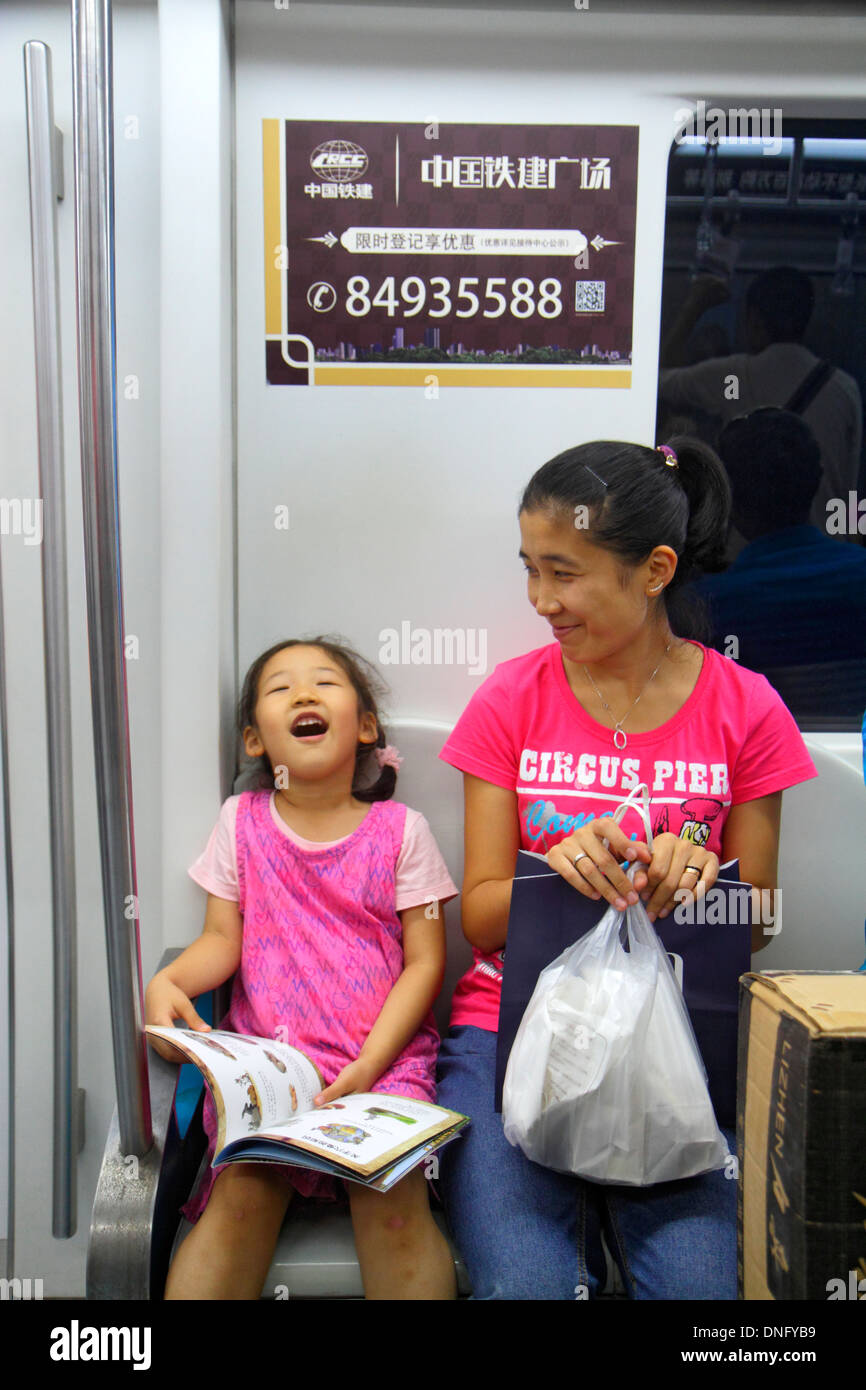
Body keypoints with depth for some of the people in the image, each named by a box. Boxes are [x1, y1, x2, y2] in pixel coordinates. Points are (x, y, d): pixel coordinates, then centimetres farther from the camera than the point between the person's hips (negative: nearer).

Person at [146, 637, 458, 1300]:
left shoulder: (399, 828, 2)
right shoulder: (242, 822, 9)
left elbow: (424, 962, 0)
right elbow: (222, 940, 8)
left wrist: (367, 1066, -12)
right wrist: (166, 981, -15)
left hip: (383, 1054, -1)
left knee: (394, 1206, -25)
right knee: (241, 1196, -23)